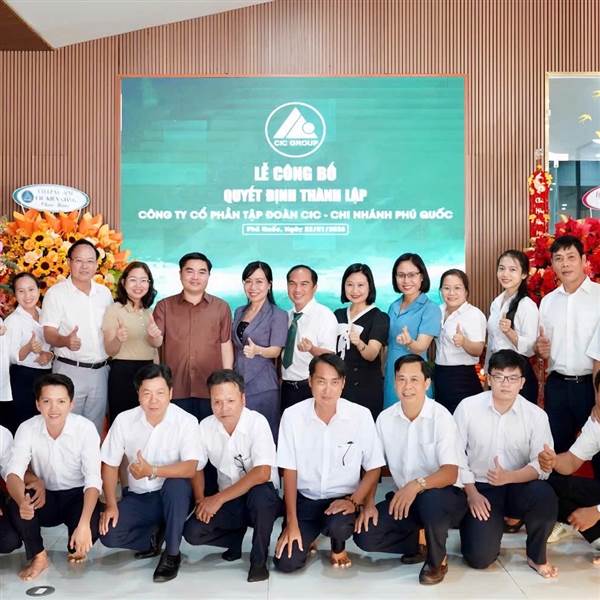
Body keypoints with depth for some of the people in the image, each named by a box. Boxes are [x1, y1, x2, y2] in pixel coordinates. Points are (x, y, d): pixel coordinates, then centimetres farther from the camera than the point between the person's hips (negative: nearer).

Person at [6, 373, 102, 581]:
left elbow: (93, 479, -26)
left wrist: (84, 524, -41)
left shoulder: (86, 428, -21)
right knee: (15, 507, -29)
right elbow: (13, 473, -22)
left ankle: (76, 549, 8)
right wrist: (22, 501, -47)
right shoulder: (27, 429, -13)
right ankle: (39, 557, -1)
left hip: (77, 496, -2)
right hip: (45, 497, 2)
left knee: (93, 526, -31)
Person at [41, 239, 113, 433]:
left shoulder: (104, 293, 9)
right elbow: (49, 334, -10)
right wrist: (65, 341, -31)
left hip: (100, 371, 4)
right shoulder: (56, 293, -5)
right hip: (70, 370, -4)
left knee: (96, 428, 12)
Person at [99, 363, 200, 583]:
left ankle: (172, 554, -14)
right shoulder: (124, 420, -9)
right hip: (137, 497, 3)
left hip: (173, 497, -3)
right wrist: (111, 505, -10)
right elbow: (109, 465, -1)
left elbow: (190, 468, -28)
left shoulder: (186, 421, -18)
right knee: (108, 535, -21)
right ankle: (155, 535, 10)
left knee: (178, 483, -36)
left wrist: (152, 471, -39)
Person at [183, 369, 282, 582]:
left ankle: (259, 560, -13)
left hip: (263, 499, -4)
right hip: (226, 501, 4)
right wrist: (201, 501, -9)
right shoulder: (205, 427, -6)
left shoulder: (257, 422, -20)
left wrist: (219, 498, -26)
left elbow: (262, 473, -29)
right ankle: (237, 537, 12)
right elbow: (197, 467, 8)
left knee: (260, 492, -38)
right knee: (192, 532, -19)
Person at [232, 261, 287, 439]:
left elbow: (276, 350, -11)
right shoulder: (239, 312, 12)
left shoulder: (278, 315, -5)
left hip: (263, 386, -5)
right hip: (238, 383, 5)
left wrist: (257, 350, -30)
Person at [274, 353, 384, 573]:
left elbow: (373, 468, -4)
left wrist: (353, 501, -19)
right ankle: (307, 539, 23)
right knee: (286, 563, -14)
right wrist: (291, 522, -8)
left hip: (342, 498, -1)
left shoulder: (361, 415, -13)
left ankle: (338, 547, 6)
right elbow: (289, 471, -5)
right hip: (305, 499, 1)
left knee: (338, 526, -33)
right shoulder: (292, 415, -11)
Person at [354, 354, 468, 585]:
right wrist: (369, 504, -8)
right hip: (403, 496, 4)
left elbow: (450, 473, -23)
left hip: (445, 495, -4)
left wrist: (417, 485, -41)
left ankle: (437, 559, -7)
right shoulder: (385, 418, -3)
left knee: (429, 500, -39)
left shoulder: (441, 417, -17)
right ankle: (416, 543, 13)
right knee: (364, 536, -15)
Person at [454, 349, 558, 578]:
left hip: (518, 487, 1)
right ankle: (494, 523, 21)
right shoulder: (467, 407, -10)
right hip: (479, 488, -1)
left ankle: (536, 556, -4)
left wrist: (509, 477, -27)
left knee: (545, 496, -33)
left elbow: (542, 465, -11)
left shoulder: (536, 415, -8)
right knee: (480, 557, -15)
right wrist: (471, 493, -10)